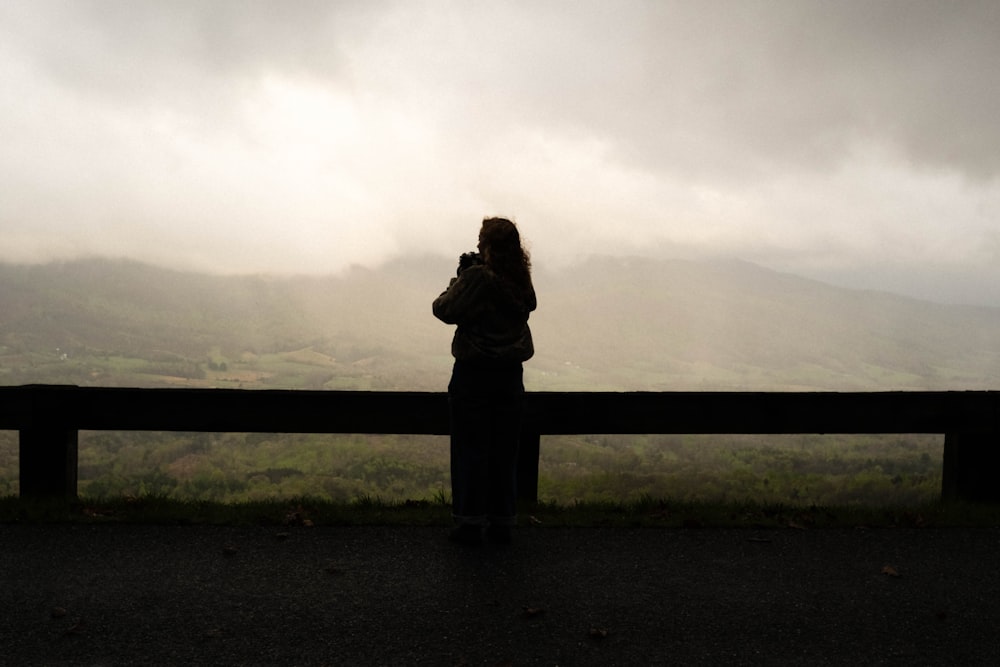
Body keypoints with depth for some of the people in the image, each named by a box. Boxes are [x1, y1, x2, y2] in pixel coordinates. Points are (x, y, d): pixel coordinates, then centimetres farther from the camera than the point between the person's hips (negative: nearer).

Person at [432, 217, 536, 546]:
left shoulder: (476, 277, -16)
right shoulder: (521, 281, 1)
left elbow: (444, 310, -12)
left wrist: (459, 280, 2)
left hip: (474, 374, -5)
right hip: (510, 374, 5)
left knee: (470, 449, 6)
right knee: (504, 450, 13)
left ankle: (470, 522, 13)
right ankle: (502, 523, 22)